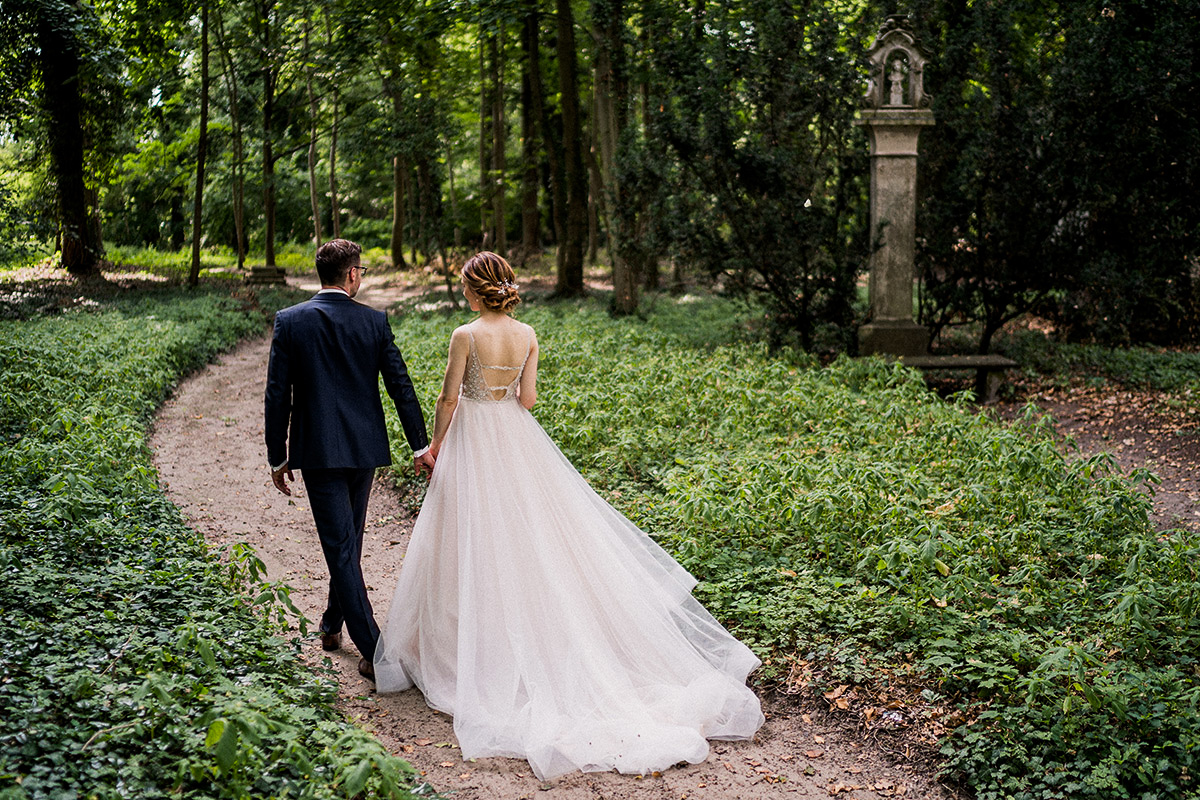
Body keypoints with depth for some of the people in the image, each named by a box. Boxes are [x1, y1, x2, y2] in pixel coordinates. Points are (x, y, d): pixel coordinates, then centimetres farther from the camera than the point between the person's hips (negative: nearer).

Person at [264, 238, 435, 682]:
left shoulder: (290, 321, -5)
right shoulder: (374, 321, -2)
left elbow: (277, 395, -4)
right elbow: (400, 385, -2)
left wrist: (277, 457, 4)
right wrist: (420, 445, 3)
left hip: (317, 450, -3)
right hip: (364, 447, 3)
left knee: (340, 546, -2)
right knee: (349, 538, 21)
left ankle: (373, 650, -7)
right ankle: (333, 623, 38)